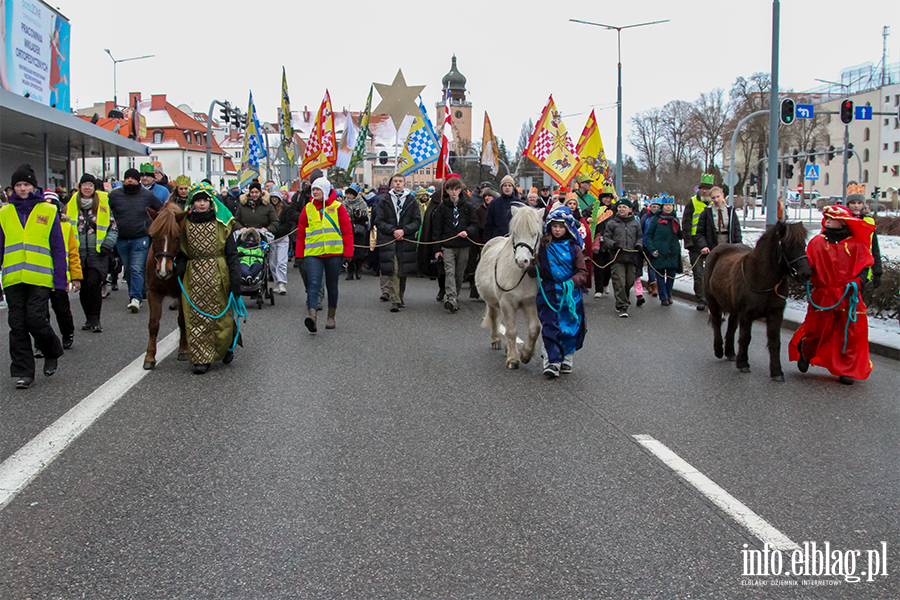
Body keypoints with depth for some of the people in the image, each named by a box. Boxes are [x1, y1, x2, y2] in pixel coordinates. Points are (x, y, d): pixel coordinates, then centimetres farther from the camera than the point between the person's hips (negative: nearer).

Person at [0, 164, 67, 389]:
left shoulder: (48, 212, 5)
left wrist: (60, 279, -1)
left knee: (36, 320, -8)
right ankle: (23, 372, 11)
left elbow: (58, 248, 5)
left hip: (40, 278, -3)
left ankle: (51, 353, 21)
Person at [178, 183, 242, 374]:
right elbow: (181, 252, 12)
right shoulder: (186, 224, 6)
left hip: (218, 274, -2)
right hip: (193, 275, 2)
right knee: (195, 317, 0)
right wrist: (179, 269, -2)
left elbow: (232, 253, -1)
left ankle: (226, 347, 29)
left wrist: (235, 279, -7)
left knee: (220, 314, 2)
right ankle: (200, 358, 8)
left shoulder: (222, 223, 0)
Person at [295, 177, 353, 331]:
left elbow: (347, 231, 1)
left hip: (333, 253, 0)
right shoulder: (308, 208, 7)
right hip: (313, 254, 0)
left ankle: (331, 317, 24)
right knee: (314, 284, -16)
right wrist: (299, 254, 8)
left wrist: (347, 253, -5)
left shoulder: (337, 207, 2)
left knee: (332, 285, 11)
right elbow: (301, 233, 11)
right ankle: (312, 316, -28)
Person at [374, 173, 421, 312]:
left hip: (406, 241, 1)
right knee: (393, 271, -9)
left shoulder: (411, 201, 9)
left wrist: (403, 230, -10)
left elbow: (417, 221, 5)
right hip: (389, 241, -1)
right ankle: (395, 301, -10)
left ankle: (400, 297, 24)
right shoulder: (385, 201, 9)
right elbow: (379, 221, 4)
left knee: (403, 272, 7)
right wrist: (393, 230, -10)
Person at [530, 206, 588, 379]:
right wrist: (533, 269, -13)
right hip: (548, 293, 0)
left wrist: (572, 282, -18)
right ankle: (552, 362, -2)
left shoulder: (573, 247, 2)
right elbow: (538, 269, 10)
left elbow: (582, 272, 1)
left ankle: (567, 359, 22)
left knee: (569, 328, 5)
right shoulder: (543, 246, 5)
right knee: (549, 327, -5)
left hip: (570, 293, 0)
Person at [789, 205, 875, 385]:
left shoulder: (856, 245, 2)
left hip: (848, 296, 0)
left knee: (850, 333, 2)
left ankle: (847, 370, 16)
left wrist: (857, 282, -12)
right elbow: (808, 264, 4)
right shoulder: (817, 242, 4)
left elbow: (864, 267, 4)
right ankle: (805, 354, 34)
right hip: (822, 296, 0)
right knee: (816, 329, 3)